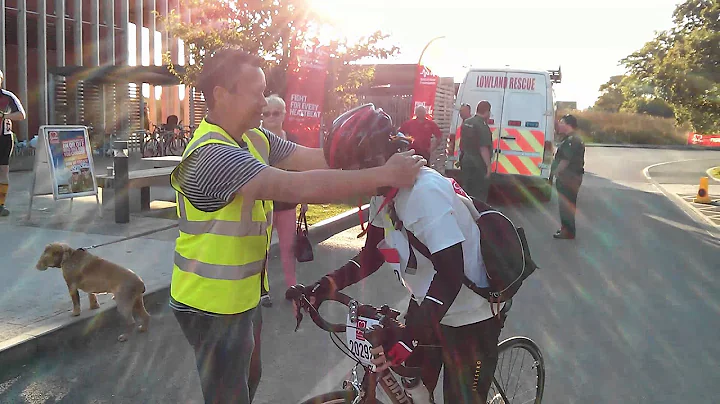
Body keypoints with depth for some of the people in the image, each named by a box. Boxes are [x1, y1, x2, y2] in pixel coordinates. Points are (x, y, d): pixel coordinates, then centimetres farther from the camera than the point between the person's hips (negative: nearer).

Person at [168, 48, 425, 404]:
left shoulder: (254, 140, 1)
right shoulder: (213, 153, -29)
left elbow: (314, 158, -6)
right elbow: (301, 187, -38)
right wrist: (384, 175, -33)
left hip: (241, 295, 9)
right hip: (213, 307, -9)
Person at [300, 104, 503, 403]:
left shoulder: (425, 191, -30)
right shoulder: (385, 193, -3)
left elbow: (451, 273, -33)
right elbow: (372, 255, 5)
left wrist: (408, 337, -36)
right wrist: (327, 285, -10)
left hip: (469, 320, -8)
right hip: (427, 306, 8)